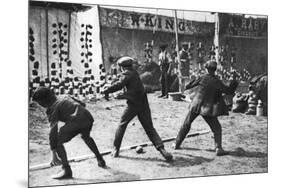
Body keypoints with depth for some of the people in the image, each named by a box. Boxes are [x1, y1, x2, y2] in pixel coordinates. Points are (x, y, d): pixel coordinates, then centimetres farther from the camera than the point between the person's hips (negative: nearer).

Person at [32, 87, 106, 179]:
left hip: (76, 121, -8)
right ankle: (100, 160, 45)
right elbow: (82, 104, 35)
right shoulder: (64, 98, 28)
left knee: (58, 142, 5)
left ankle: (67, 170, -2)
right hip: (88, 117, 8)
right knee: (86, 136, 37)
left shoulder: (53, 108, 7)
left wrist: (53, 154, -3)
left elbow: (53, 131, -1)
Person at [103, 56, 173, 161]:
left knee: (122, 125, 12)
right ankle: (161, 148, -10)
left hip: (133, 104, -6)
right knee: (149, 128, 5)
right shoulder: (135, 73, 17)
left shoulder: (127, 74, -5)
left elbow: (119, 85, -17)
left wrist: (107, 91, -9)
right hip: (143, 104, 6)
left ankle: (116, 149, 17)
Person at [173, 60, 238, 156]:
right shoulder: (216, 82, -11)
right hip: (207, 108, -2)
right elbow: (228, 90, -8)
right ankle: (218, 148, -6)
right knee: (216, 128, 7)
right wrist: (233, 84, 9)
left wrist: (187, 86, 23)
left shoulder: (202, 78, -7)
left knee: (186, 125, 17)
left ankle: (177, 144, 24)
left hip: (196, 105, 2)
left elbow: (188, 86, 0)